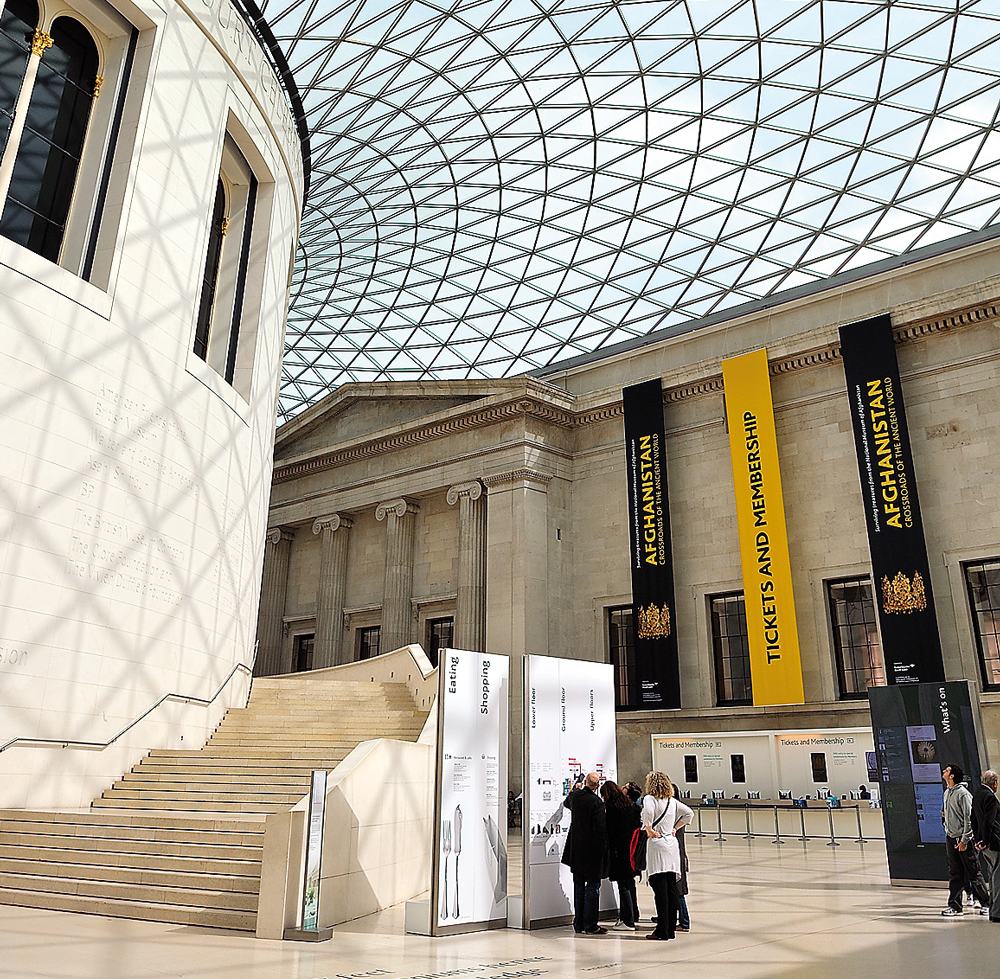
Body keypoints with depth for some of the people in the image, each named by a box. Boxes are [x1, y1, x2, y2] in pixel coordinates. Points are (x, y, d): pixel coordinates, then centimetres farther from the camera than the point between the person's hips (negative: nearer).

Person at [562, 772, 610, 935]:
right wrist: (604, 848, -7)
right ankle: (590, 926, 4)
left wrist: (576, 788, 39)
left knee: (578, 888, 13)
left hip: (576, 850, 6)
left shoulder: (575, 796, 0)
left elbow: (566, 803, 26)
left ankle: (578, 924, 18)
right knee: (592, 888, 2)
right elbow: (601, 828, -20)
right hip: (592, 851, -6)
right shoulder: (596, 802, -19)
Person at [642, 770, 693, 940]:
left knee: (660, 890, -5)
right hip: (672, 844, 6)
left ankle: (662, 931, -3)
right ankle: (671, 929, 13)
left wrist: (649, 830, -14)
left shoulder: (650, 798, -7)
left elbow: (648, 812, -27)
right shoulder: (673, 801, 12)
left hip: (657, 844, -6)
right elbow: (689, 813, 19)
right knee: (672, 889, 8)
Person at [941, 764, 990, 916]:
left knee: (973, 873, 2)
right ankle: (955, 906, 11)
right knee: (954, 874, 8)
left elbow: (969, 818, -16)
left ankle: (986, 903, 17)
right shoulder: (947, 793, 11)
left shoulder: (963, 794, -14)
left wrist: (964, 840, -17)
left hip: (964, 839, -7)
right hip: (950, 838, 8)